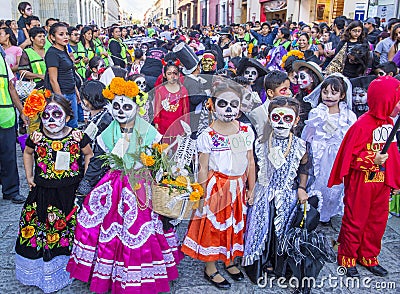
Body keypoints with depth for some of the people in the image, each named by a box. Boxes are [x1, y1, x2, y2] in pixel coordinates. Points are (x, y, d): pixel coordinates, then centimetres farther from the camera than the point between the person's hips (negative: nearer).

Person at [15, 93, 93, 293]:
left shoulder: (77, 137, -10)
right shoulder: (36, 138, -5)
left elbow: (89, 155, 7)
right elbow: (27, 153, 17)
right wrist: (29, 176, 12)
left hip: (70, 193, -2)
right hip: (42, 193, 2)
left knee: (70, 230, 5)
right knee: (37, 231, 9)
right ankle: (40, 270, 32)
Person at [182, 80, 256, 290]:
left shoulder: (246, 131, -3)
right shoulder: (208, 135, -13)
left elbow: (250, 162, 3)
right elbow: (203, 168, -9)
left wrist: (251, 189, 5)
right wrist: (202, 195, -8)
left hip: (239, 186, 4)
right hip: (217, 185, -4)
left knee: (236, 224, 17)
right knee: (213, 224, 8)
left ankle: (230, 261, 41)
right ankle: (210, 268, 27)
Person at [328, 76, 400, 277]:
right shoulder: (363, 125, -19)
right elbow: (350, 157, -18)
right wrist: (372, 160, -28)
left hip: (381, 182, 8)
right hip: (361, 182, -8)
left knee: (378, 221, 17)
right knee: (355, 221, 6)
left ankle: (368, 257, 34)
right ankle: (347, 258, 23)